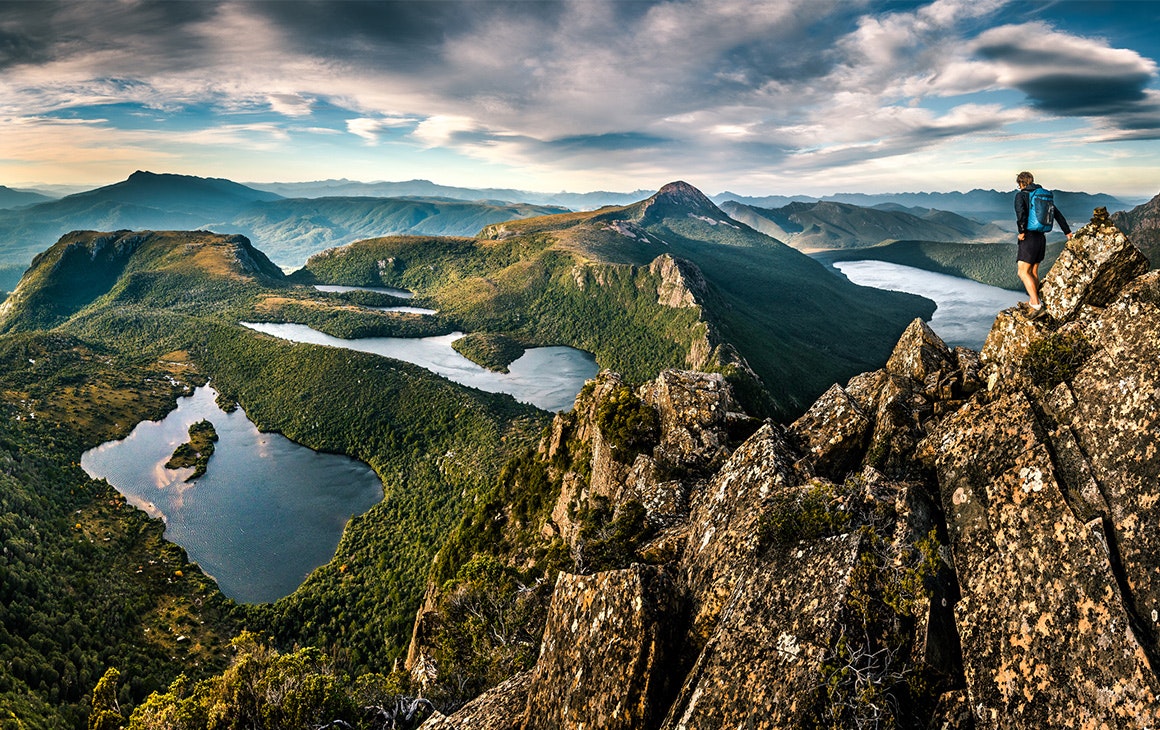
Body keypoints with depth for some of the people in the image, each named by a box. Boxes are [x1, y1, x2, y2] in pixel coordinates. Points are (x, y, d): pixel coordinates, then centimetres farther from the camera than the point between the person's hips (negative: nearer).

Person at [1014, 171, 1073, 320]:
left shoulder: (1020, 195, -6)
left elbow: (1020, 213, -26)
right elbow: (1058, 214, 24)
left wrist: (1021, 231, -15)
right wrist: (1067, 231, 34)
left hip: (1029, 238, -8)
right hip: (1041, 238, 8)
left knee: (1023, 272, -9)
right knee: (1033, 271, 18)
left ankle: (1037, 307, -19)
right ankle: (1032, 302, 28)